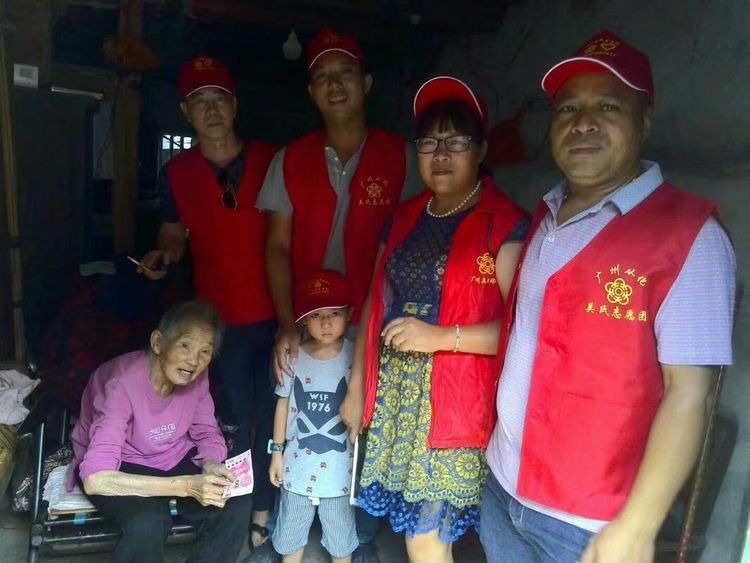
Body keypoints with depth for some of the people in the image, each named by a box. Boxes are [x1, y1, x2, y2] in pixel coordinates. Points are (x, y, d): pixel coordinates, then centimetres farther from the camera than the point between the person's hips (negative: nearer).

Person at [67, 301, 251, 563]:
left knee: (237, 504, -18)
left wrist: (210, 465, -27)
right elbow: (95, 478, -37)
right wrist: (185, 486, -43)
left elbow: (207, 433, -2)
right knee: (147, 522, -35)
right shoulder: (122, 384, -31)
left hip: (174, 458, 5)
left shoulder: (196, 375, -15)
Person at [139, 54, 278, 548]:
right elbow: (174, 233, 14)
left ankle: (263, 508, 28)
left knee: (272, 416, 8)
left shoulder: (272, 162, -6)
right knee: (233, 420, 14)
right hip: (219, 319, 2)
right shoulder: (177, 173, 1)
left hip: (275, 313, -1)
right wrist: (163, 255, -8)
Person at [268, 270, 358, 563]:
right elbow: (283, 404, 3)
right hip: (299, 461, 2)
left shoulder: (355, 357, -13)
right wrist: (277, 451, 7)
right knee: (291, 530, 21)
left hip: (339, 464, -2)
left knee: (340, 532, 17)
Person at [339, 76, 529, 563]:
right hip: (395, 394, 6)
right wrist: (356, 389, 13)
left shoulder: (506, 226, -9)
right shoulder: (404, 220, 11)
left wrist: (441, 336, -22)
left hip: (454, 400, -5)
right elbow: (376, 306, 13)